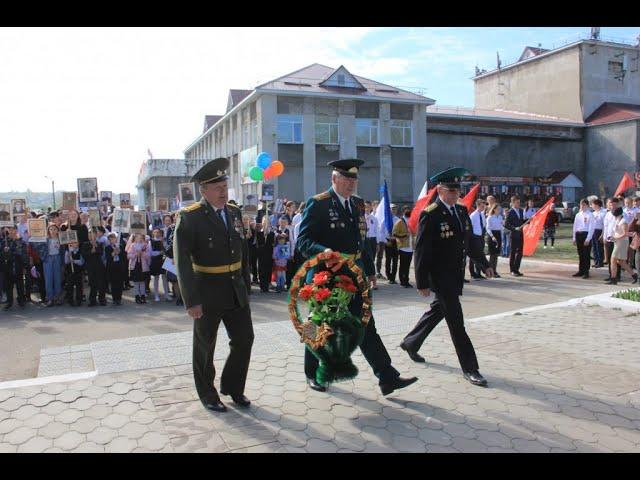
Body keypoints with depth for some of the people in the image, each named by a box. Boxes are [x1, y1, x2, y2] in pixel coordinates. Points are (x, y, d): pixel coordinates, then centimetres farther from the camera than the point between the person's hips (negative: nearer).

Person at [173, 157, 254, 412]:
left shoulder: (235, 212, 4)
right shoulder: (189, 217, -14)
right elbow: (182, 260, -17)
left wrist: (246, 286, 11)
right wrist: (191, 300, -21)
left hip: (236, 291, 5)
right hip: (207, 293, -5)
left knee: (244, 338, 9)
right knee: (205, 346, 12)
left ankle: (232, 386, 31)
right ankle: (207, 394, 32)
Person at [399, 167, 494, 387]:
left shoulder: (462, 210, 6)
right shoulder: (430, 215, -17)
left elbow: (469, 241, 17)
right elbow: (421, 251, -17)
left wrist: (484, 264, 13)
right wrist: (422, 283, -17)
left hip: (455, 275, 8)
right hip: (440, 276, -8)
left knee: (438, 311, 21)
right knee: (456, 321, -4)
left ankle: (410, 343, 40)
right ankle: (470, 368, 6)